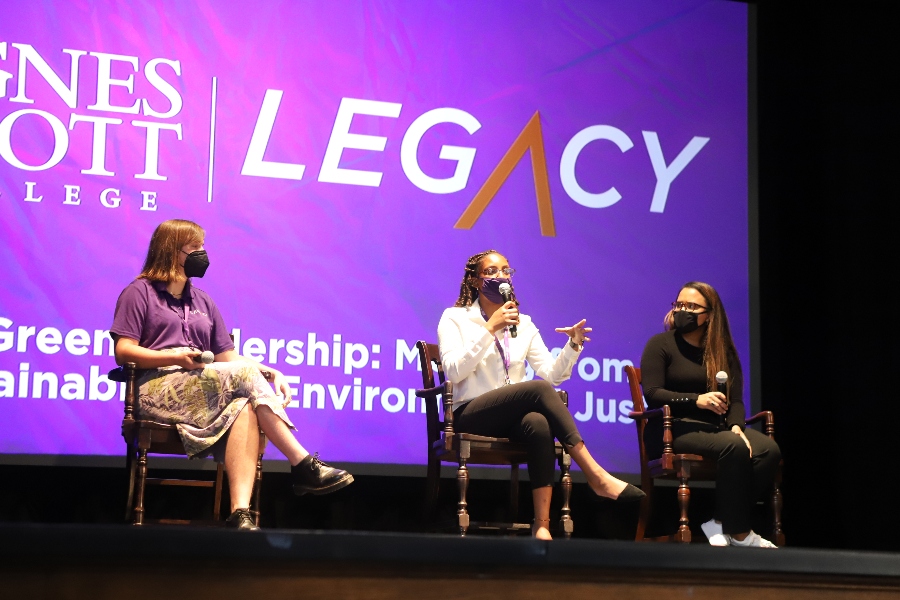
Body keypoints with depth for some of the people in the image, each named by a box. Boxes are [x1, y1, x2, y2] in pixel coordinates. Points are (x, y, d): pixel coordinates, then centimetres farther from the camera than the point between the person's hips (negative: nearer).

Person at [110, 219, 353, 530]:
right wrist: (177, 358, -18)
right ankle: (303, 465, -30)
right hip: (157, 389, -5)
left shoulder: (202, 302, 26)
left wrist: (268, 373, -2)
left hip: (200, 391, 5)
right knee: (246, 375, -28)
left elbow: (228, 356, 18)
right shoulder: (139, 293, 9)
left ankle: (240, 514, -47)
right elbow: (123, 352, -3)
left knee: (243, 408, -33)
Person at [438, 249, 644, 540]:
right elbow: (454, 371, -13)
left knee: (539, 424, -36)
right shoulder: (455, 318, 5)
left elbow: (553, 373, 8)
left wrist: (573, 346, -9)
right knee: (539, 389, -31)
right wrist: (490, 329, -17)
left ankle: (542, 525, -41)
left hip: (512, 419, 4)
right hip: (470, 417, -4)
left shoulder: (523, 323, 17)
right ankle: (596, 476, -33)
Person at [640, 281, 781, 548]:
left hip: (717, 426, 5)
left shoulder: (723, 352, 17)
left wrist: (736, 427, -15)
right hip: (674, 428, -5)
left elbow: (735, 400, 7)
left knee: (769, 450, -24)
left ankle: (721, 523, -22)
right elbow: (652, 394, -8)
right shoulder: (660, 344, 4)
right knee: (734, 447, -34)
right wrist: (696, 400, -22)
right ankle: (739, 533, -26)